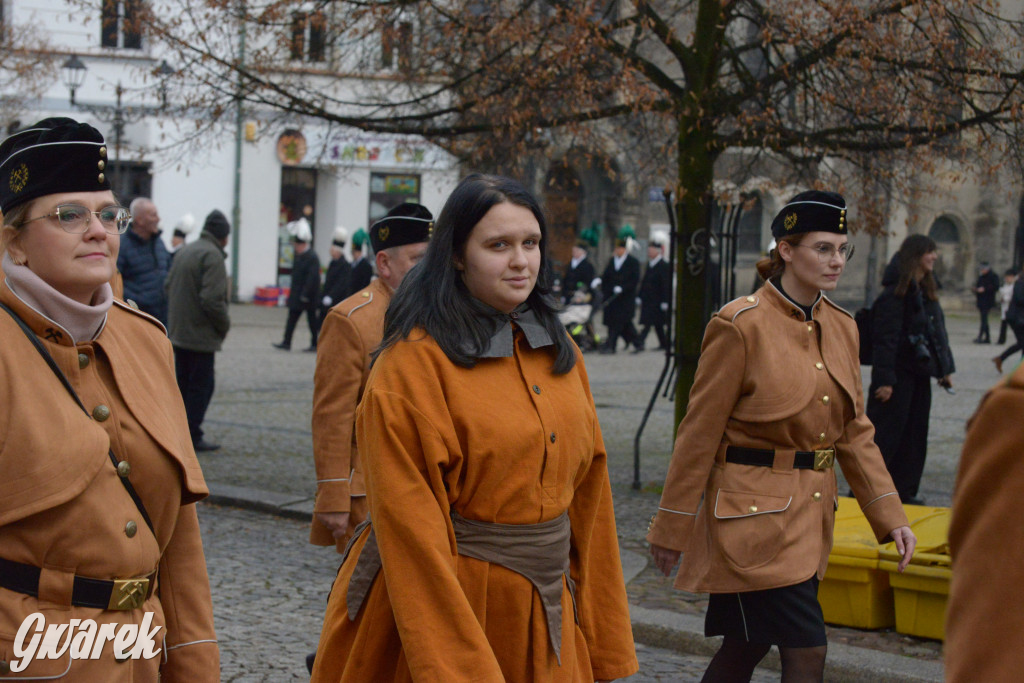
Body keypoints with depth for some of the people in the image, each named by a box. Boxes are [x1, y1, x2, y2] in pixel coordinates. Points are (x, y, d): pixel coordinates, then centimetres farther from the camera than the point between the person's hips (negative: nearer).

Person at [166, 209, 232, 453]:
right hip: (201, 334, -9)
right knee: (201, 385, -3)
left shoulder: (185, 251, 13)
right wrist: (224, 325, -9)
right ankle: (192, 437, -3)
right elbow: (212, 298, -23)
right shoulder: (212, 255, -16)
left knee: (184, 383, 16)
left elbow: (169, 287, 18)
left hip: (178, 330, 9)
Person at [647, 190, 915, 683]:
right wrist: (672, 528, -6)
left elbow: (855, 431, 13)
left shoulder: (842, 327, 8)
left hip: (810, 514, 7)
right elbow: (699, 434, -10)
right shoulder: (740, 326, -13)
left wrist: (890, 516, 5)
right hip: (755, 514, -7)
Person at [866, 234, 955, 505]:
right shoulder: (895, 293, -15)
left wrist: (945, 369, 17)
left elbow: (937, 333, 20)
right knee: (884, 435, -4)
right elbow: (885, 338, -19)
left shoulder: (926, 292, 13)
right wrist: (884, 379, -23)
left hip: (919, 375, 9)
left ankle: (904, 490, 21)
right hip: (899, 375, -9)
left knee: (914, 435, 12)